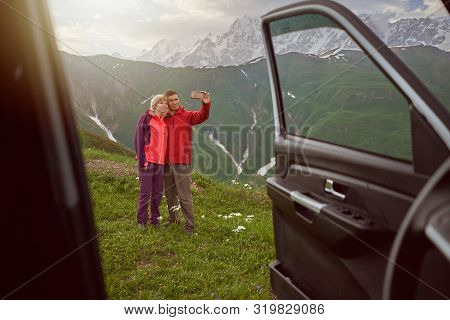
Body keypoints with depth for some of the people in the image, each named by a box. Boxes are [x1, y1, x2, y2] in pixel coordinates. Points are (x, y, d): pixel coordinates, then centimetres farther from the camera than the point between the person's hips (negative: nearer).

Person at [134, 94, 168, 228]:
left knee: (158, 192, 11)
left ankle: (155, 218, 25)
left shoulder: (164, 121, 13)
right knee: (145, 193, 1)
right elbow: (139, 140, -8)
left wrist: (165, 159, 11)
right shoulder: (146, 118, -4)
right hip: (147, 161, -6)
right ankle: (141, 220, 15)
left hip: (160, 162, 6)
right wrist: (142, 161, -12)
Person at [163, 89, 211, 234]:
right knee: (169, 193, 18)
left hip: (182, 163, -4)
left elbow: (201, 116, -21)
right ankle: (172, 218, 37)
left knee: (184, 195, -1)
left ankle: (190, 224, 10)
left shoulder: (187, 115, -2)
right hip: (167, 163, 4)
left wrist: (206, 104, -39)